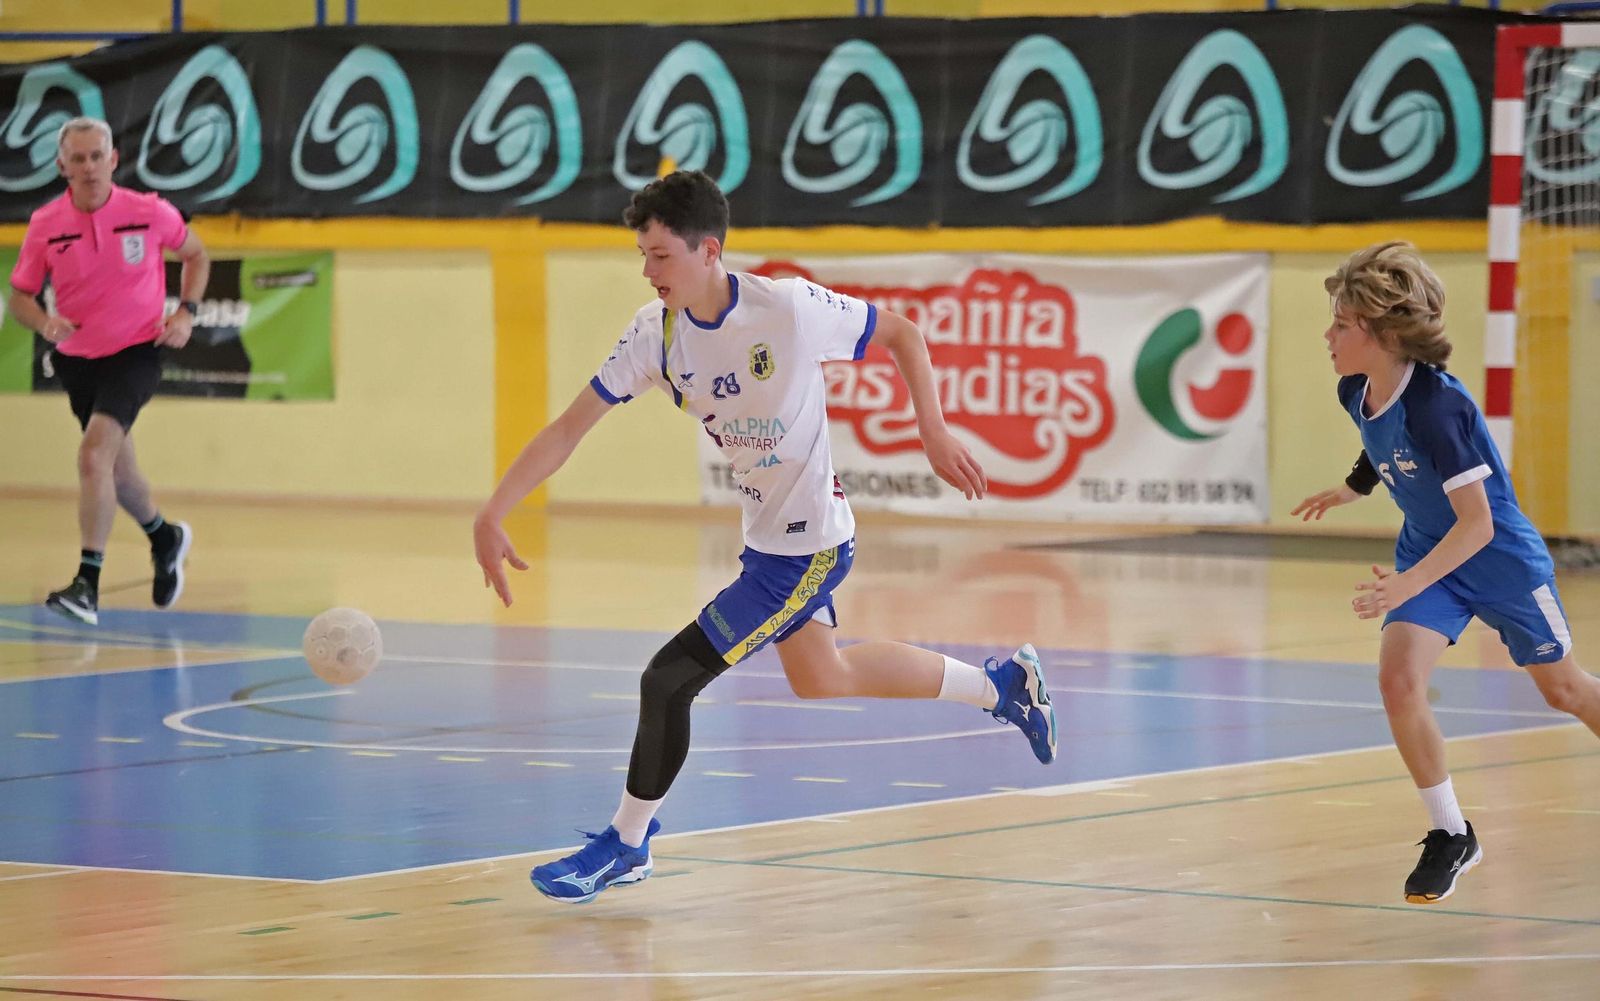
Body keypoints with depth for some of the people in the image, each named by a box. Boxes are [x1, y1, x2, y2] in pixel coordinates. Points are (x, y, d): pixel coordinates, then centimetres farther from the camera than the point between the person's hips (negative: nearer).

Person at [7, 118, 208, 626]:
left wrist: (186, 312, -5)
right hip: (77, 357, 4)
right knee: (116, 469, 19)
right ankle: (165, 539, 49)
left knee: (95, 452, -25)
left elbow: (196, 255, 9)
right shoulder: (45, 225, -7)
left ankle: (88, 584, -27)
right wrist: (45, 322, -21)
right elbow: (20, 296, 1)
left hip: (135, 352, -4)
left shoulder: (150, 213, -10)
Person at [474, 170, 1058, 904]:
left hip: (807, 546, -8)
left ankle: (626, 845, 9)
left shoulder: (789, 308, -25)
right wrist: (492, 515, -19)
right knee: (819, 683, 27)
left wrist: (933, 432, -14)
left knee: (669, 680, -12)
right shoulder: (657, 332, -10)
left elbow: (901, 334, -8)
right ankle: (1001, 685, 43)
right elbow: (569, 429, -10)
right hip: (766, 535, 8)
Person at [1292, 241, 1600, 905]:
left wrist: (1407, 586, -43)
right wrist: (1353, 489, 28)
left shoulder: (1435, 406, -33)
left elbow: (1476, 524, -34)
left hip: (1497, 554, -6)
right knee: (1398, 680, -16)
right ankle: (1451, 836, -1)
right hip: (1426, 549, 6)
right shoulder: (1355, 394, -11)